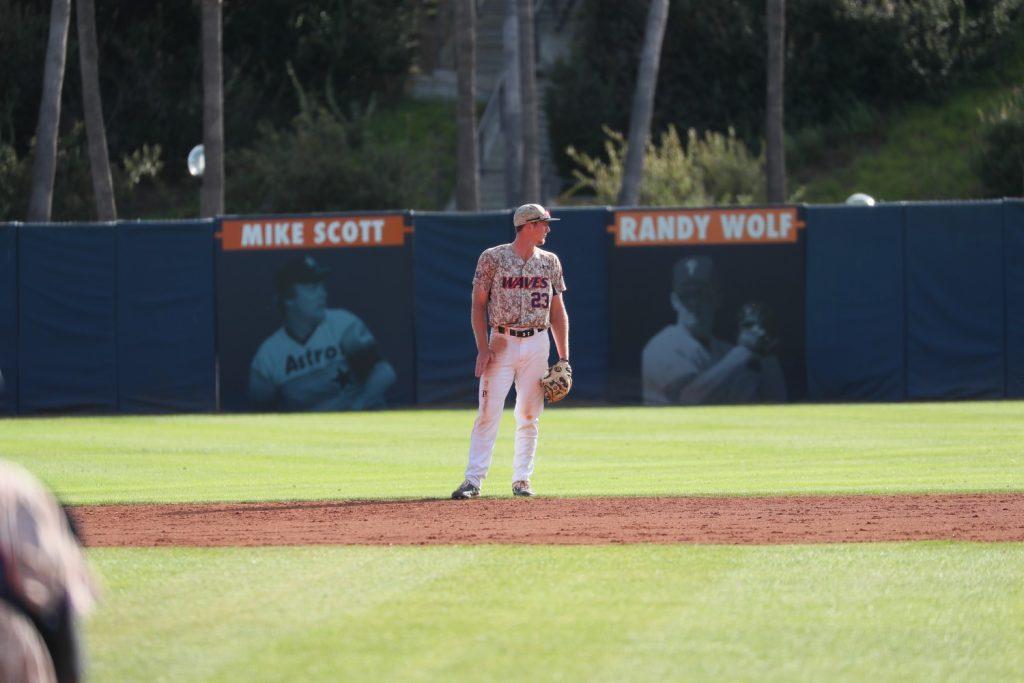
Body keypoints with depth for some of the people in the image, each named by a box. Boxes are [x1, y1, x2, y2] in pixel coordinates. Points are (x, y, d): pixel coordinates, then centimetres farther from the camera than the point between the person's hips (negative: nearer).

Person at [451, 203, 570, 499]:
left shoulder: (550, 262, 9)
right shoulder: (493, 258, -2)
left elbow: (558, 311, 12)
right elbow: (478, 305, -1)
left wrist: (563, 358, 6)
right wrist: (483, 348, -11)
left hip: (536, 344, 3)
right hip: (501, 342, -3)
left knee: (528, 416, 4)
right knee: (488, 413, -9)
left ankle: (522, 479, 11)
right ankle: (473, 480, -9)